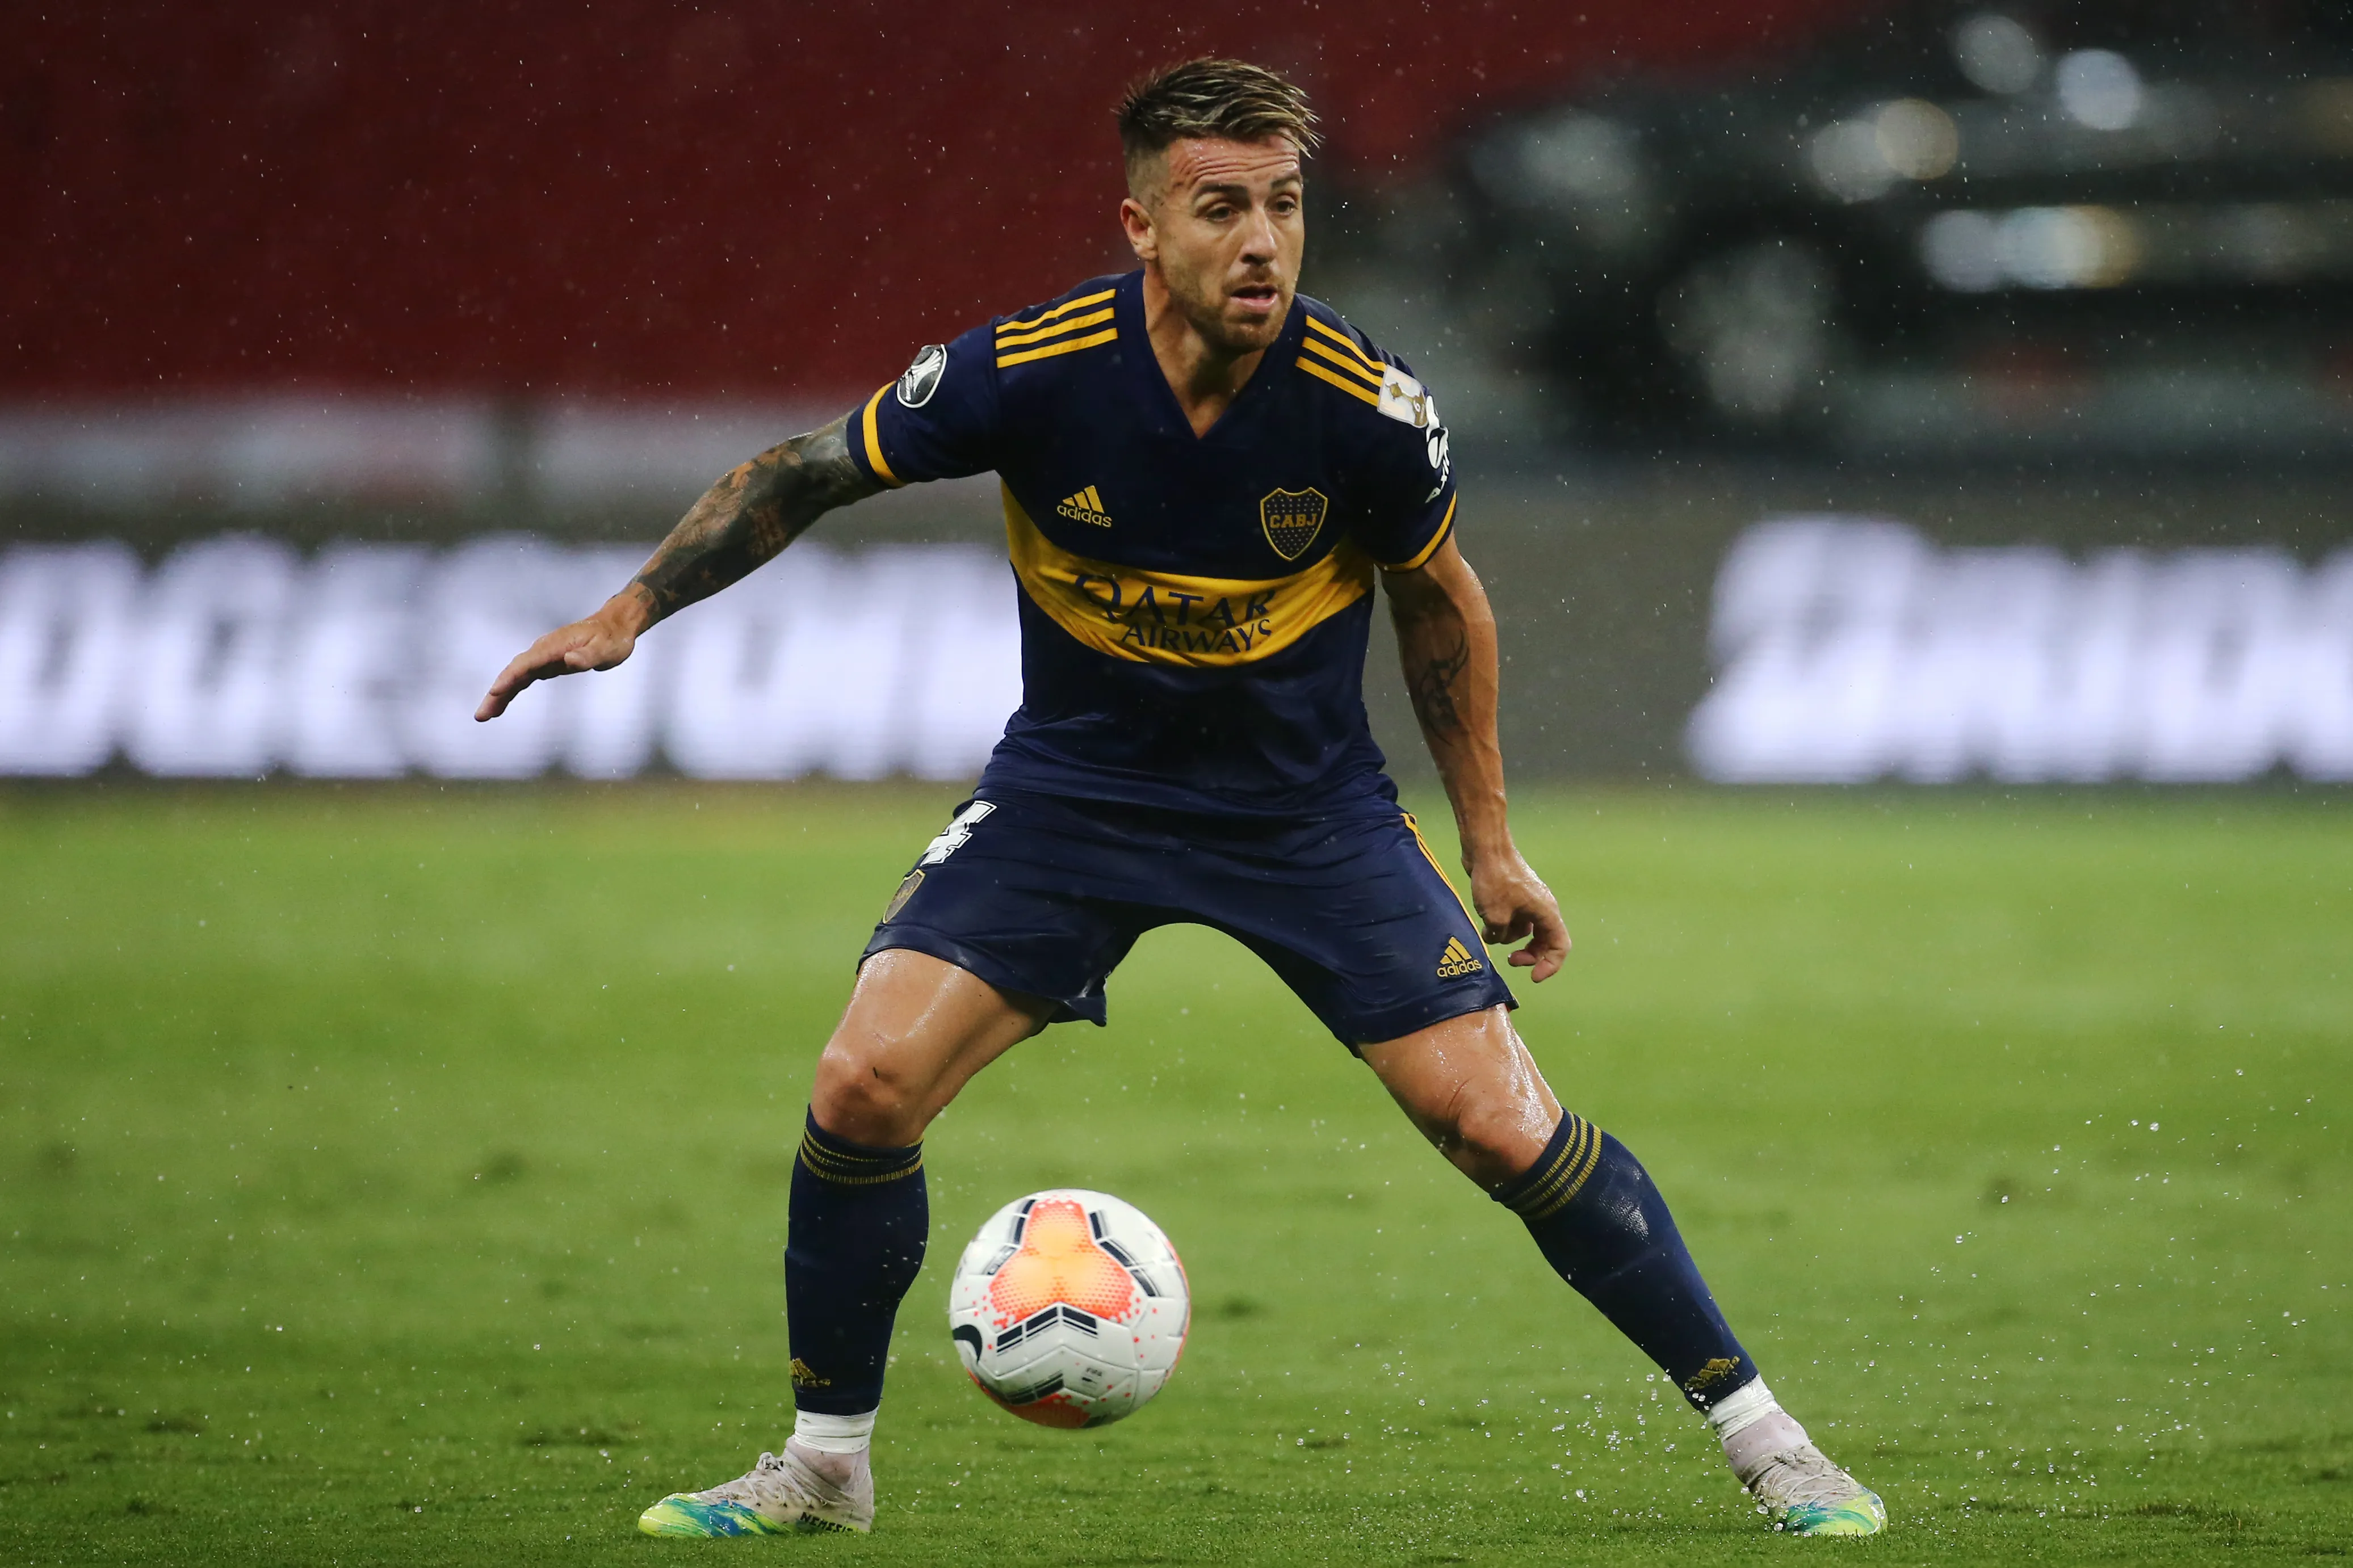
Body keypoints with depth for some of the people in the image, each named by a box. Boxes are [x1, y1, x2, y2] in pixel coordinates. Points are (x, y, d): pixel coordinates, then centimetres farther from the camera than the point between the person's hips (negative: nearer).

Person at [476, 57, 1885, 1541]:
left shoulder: (1369, 407, -21)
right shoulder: (1028, 371, -22)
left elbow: (1438, 599, 0)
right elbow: (809, 472, -5)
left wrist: (1490, 847, 5)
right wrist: (630, 611, -13)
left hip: (1310, 806, -1)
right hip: (1071, 789, 1)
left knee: (1503, 1127, -9)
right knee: (865, 1089, -14)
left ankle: (1758, 1431, 7)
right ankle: (825, 1463, 7)